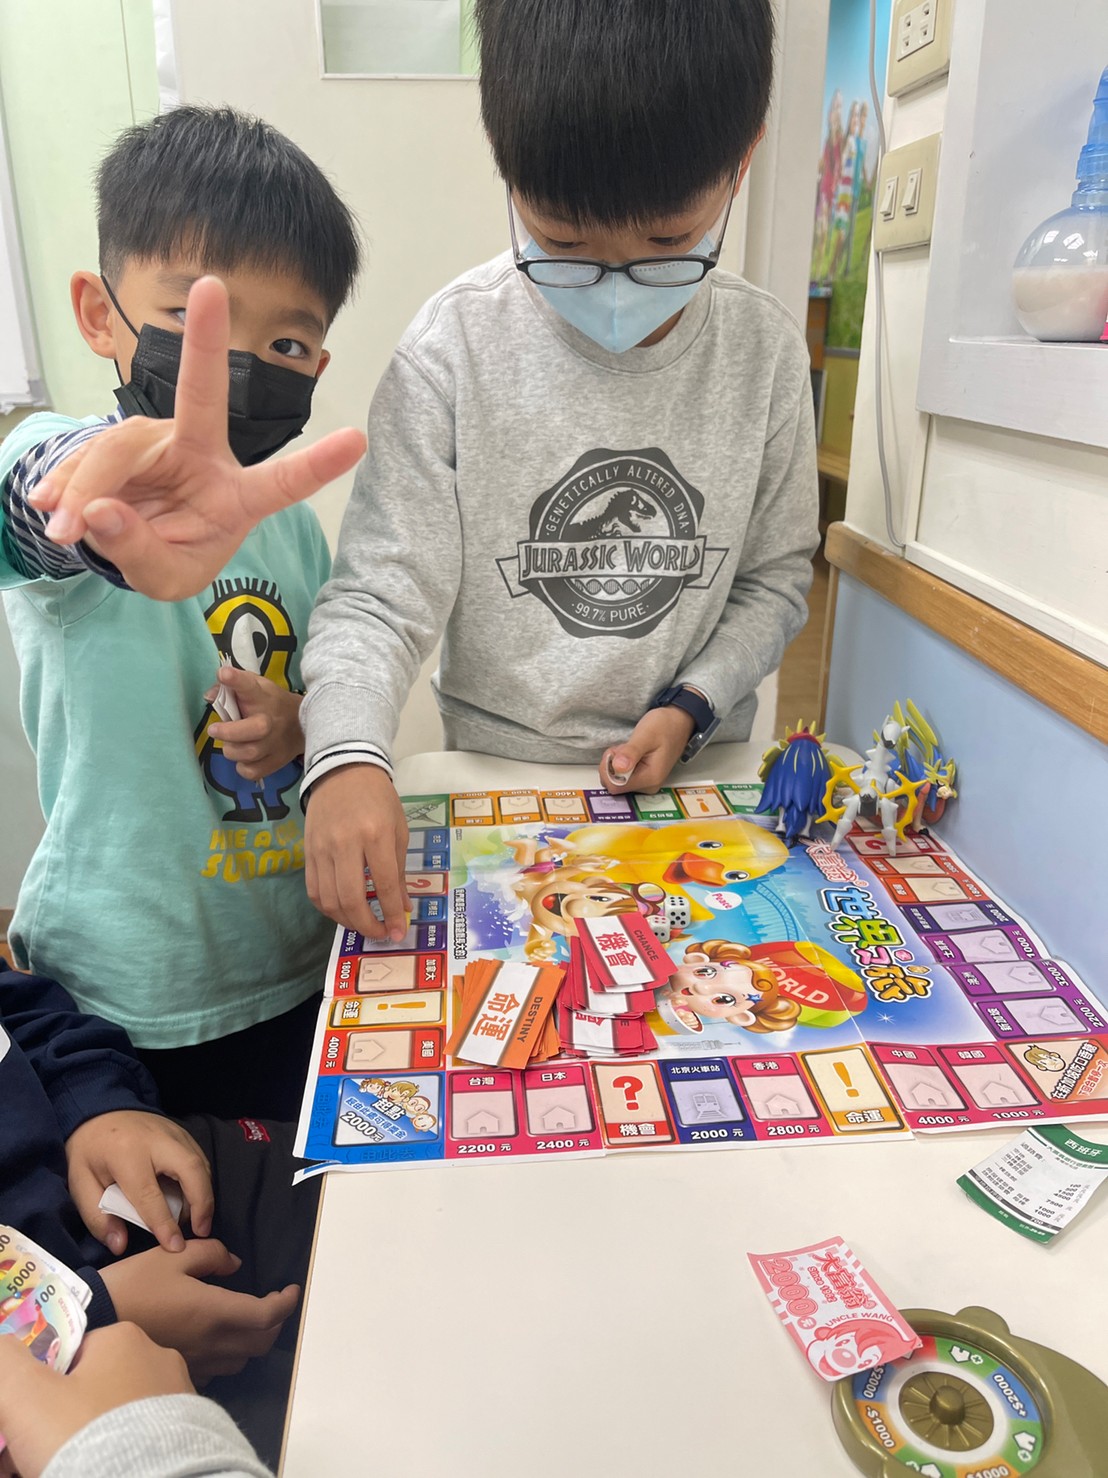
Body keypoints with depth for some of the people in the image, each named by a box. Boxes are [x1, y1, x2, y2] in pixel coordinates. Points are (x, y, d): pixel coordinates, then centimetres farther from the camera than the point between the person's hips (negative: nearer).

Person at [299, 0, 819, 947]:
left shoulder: (765, 347, -6)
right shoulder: (455, 348, -15)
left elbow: (777, 574, 4)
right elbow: (380, 597, -15)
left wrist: (692, 707, -10)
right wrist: (348, 756, -33)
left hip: (692, 773, 2)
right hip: (500, 775, -1)